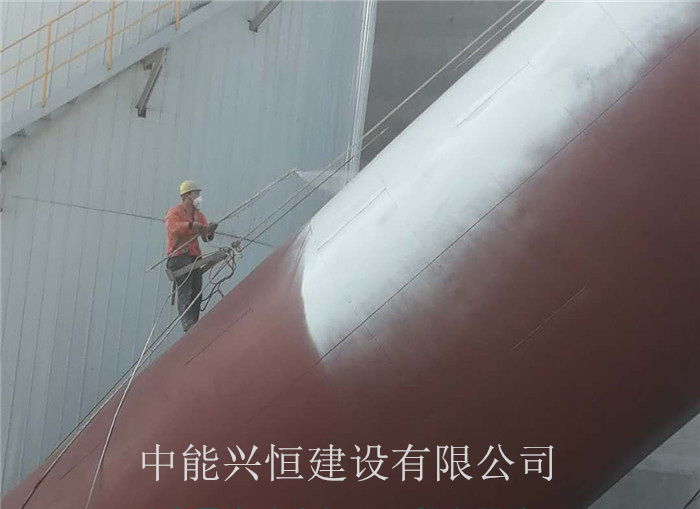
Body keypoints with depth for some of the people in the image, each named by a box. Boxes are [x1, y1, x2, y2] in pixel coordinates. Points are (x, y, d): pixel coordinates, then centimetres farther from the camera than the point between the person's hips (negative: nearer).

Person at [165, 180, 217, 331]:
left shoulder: (199, 215, 22)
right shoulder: (175, 212, 0)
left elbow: (206, 238, 14)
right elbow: (172, 227, -22)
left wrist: (209, 232, -10)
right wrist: (191, 225, -34)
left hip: (194, 256, 7)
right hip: (179, 255, -7)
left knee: (196, 293, 0)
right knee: (185, 291, -17)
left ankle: (193, 325, 0)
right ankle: (188, 323, -27)